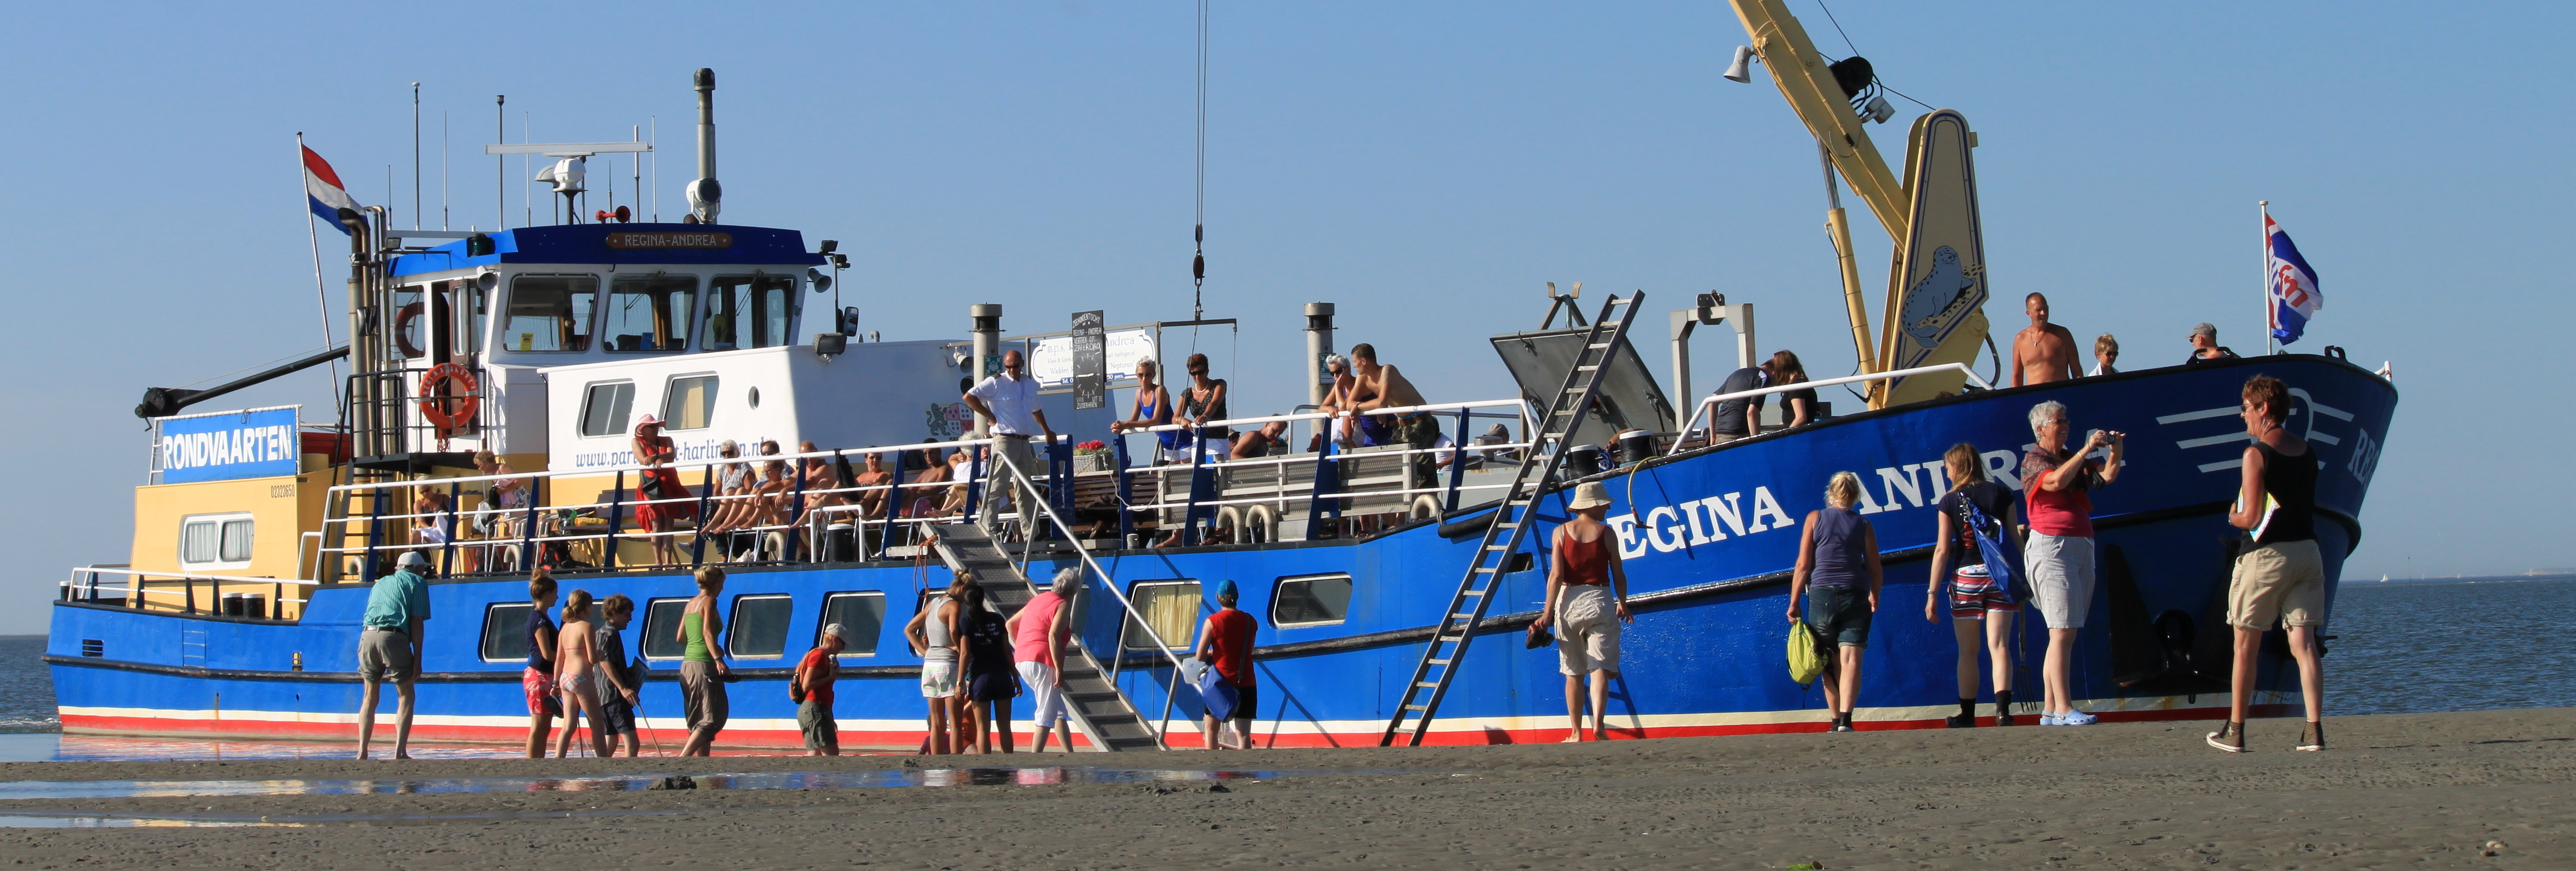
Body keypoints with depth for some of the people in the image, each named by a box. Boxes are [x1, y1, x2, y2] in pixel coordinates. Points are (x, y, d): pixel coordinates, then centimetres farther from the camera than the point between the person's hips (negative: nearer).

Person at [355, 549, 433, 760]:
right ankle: (400, 750, -6)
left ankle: (362, 751, 11)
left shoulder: (380, 583, 31)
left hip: (368, 634, 4)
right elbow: (417, 622, 4)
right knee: (406, 696, 6)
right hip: (394, 637, -4)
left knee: (370, 697, 17)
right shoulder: (417, 582, 14)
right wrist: (417, 658, 3)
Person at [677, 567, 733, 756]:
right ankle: (682, 759, -22)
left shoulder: (691, 603, 17)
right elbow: (708, 632, -18)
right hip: (704, 664, -9)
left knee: (698, 722, 10)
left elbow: (681, 638, 21)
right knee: (713, 719, -9)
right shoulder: (709, 601, -5)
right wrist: (718, 659, -27)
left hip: (687, 665, 9)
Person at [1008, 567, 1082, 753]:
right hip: (1043, 662, -9)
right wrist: (1060, 670, -19)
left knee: (1059, 711, 18)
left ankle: (1069, 754, 21)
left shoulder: (1037, 600, 20)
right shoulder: (1062, 605, -5)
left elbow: (1010, 624, 23)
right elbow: (1053, 636, -19)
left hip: (1022, 661, 9)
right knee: (1046, 716, -7)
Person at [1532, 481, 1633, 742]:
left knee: (1573, 672, 9)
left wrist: (1548, 611, -2)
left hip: (1569, 601, 1)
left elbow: (1556, 575, -5)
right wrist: (1623, 604, 18)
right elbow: (1619, 575, 3)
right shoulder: (1606, 533, -1)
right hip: (1600, 601, -1)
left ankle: (1576, 733, 10)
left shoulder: (1561, 532, 1)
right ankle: (1599, 723, -23)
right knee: (1600, 668, -4)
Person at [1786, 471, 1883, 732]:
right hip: (1856, 597, 0)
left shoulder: (1815, 518, 5)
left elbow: (1803, 566, 1)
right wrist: (1874, 598, 29)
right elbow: (1876, 571, 10)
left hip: (1822, 595, 0)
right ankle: (1846, 718, -24)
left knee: (1830, 664, 10)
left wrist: (1794, 603, 7)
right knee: (1851, 659, -9)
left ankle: (1837, 721, 12)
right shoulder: (1863, 525, 7)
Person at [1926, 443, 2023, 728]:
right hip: (2000, 576, 1)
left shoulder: (1950, 501, -1)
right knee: (1999, 645, -5)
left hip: (1965, 576, -1)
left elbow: (1943, 549, -4)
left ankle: (1967, 714, 15)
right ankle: (2003, 708, -22)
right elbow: (2016, 539, 3)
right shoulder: (2001, 494, 3)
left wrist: (1932, 593, -2)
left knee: (1968, 651, 10)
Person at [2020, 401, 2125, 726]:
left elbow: (2107, 476, 10)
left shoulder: (2074, 460, 20)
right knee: (2062, 631, -14)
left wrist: (2116, 452, -6)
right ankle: (2063, 709, -18)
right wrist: (2087, 449, -19)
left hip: (2081, 547, 8)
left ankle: (2050, 710, 7)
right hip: (2052, 546, -8)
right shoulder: (2034, 461, -1)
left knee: (2065, 633, 6)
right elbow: (2056, 481, -20)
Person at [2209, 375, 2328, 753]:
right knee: (2304, 644, 2)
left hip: (2267, 555, -5)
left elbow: (2252, 517, -15)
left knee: (2246, 646, 6)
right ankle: (2315, 729, -9)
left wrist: (2234, 517, 6)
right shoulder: (2308, 452, 10)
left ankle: (2235, 732, 11)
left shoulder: (2257, 455, -11)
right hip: (2307, 551, 6)